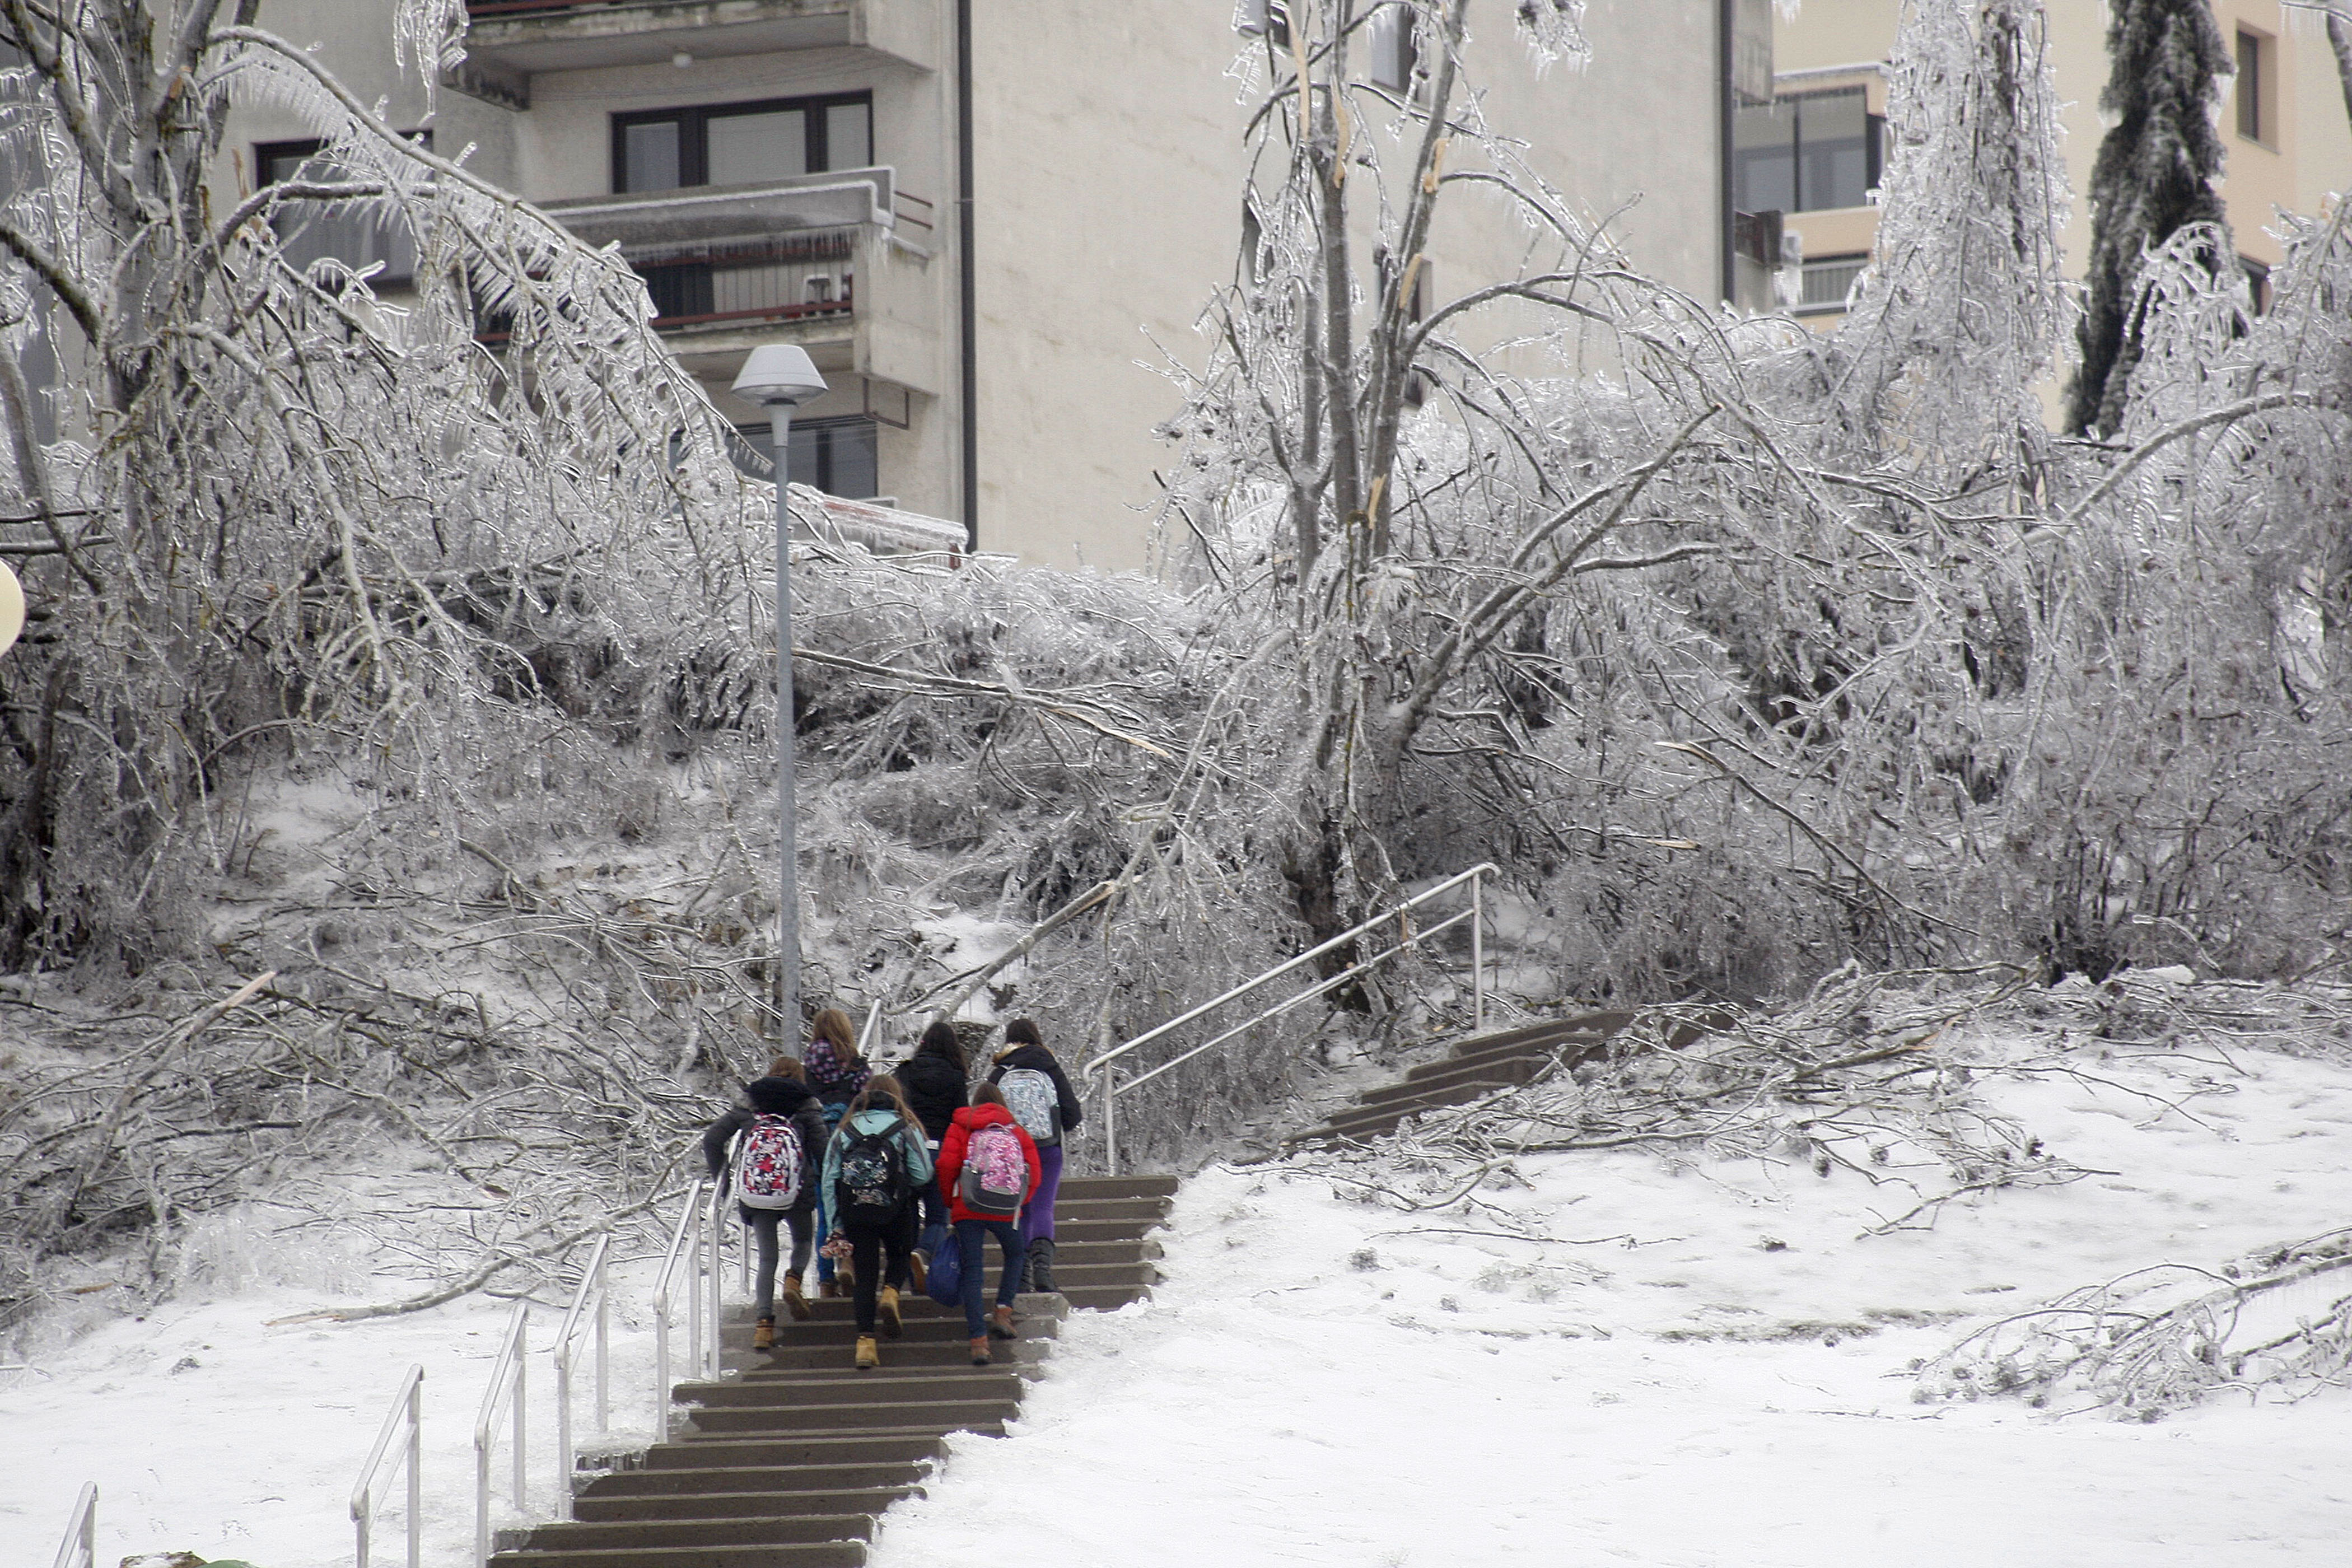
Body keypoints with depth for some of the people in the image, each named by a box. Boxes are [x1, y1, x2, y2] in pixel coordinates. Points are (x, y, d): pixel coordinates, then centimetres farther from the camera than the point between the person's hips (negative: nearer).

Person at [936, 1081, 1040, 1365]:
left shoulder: (960, 1129, 7)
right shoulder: (1017, 1132, 11)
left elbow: (946, 1166, -4)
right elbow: (1034, 1175, 5)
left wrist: (950, 1201, 11)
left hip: (967, 1212, -1)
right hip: (1006, 1212, 1)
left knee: (972, 1271, 2)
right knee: (1014, 1256, 27)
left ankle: (978, 1341, -8)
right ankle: (1003, 1315, 11)